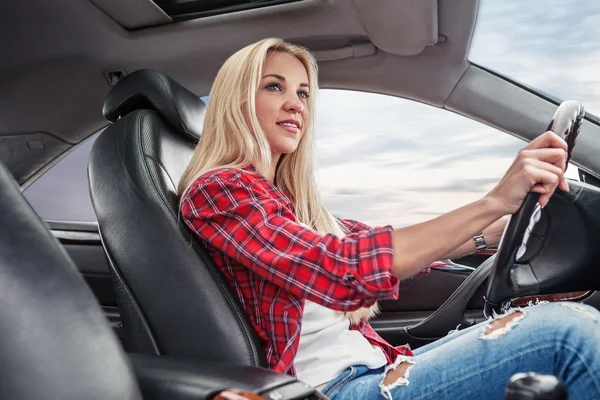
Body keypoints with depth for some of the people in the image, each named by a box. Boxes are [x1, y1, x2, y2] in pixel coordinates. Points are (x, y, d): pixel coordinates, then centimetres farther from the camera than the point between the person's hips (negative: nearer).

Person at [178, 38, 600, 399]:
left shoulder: (291, 200, 17)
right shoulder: (214, 192, -9)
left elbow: (383, 245, 17)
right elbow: (340, 270, -25)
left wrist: (507, 226, 10)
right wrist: (494, 202, -25)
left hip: (380, 366, 8)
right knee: (564, 332, -21)